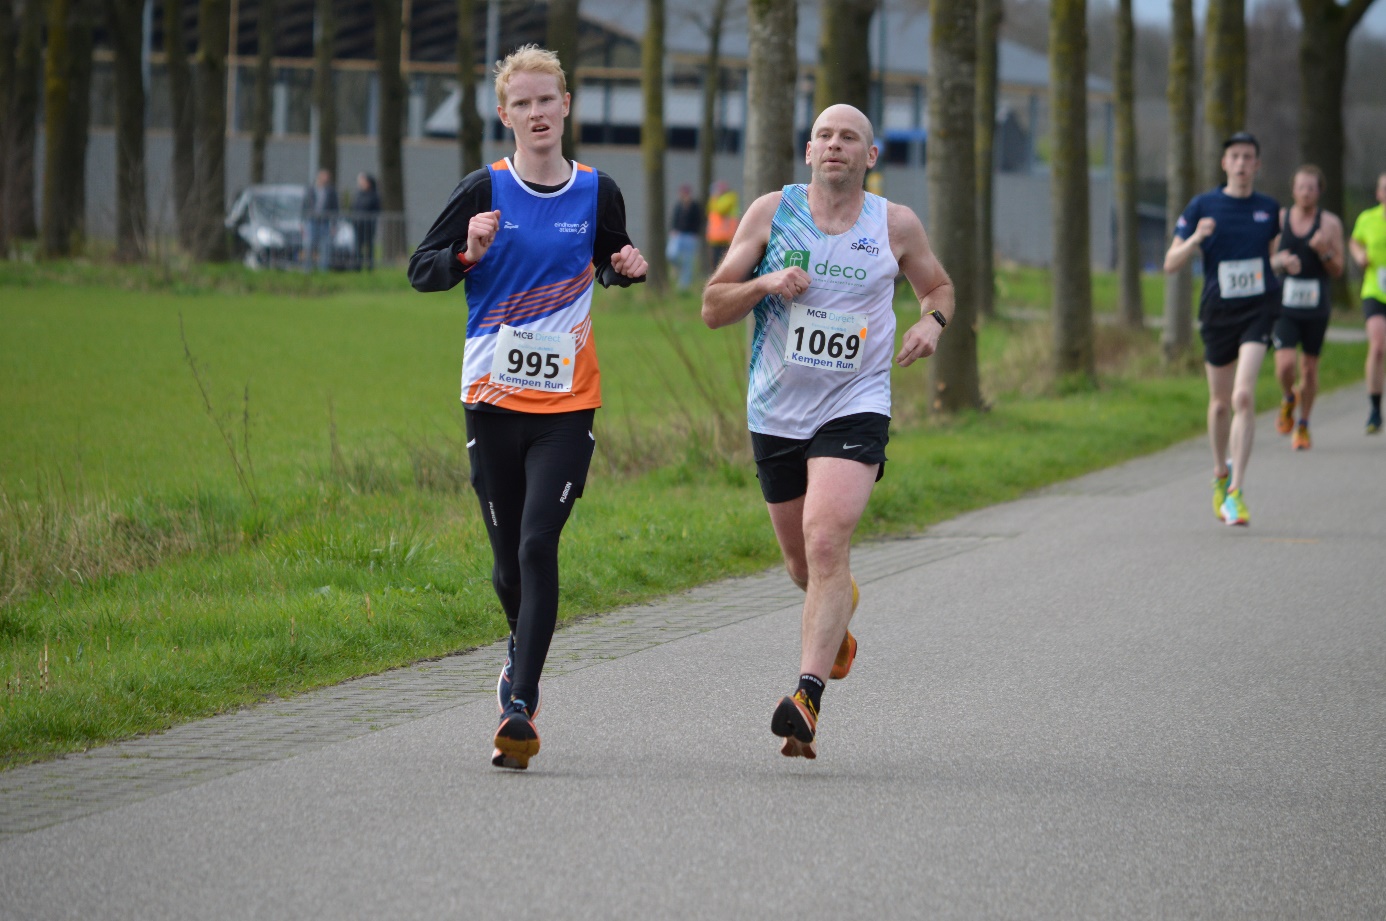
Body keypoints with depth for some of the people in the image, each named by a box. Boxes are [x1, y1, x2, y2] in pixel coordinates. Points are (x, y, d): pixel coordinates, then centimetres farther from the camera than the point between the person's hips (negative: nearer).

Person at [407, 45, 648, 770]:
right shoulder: (485, 191, -1)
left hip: (567, 403, 0)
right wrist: (468, 253, -17)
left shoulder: (597, 192, 4)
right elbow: (421, 271, 3)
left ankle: (521, 705, -17)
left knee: (538, 545, -15)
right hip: (493, 397, 0)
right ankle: (523, 655, 39)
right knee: (509, 558, 7)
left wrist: (628, 269, -1)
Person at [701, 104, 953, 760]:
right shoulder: (771, 213, 1)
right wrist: (766, 283, -17)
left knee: (826, 541, -23)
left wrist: (932, 322, -3)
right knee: (804, 568, 14)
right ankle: (837, 624, 51)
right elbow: (712, 307, 3)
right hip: (776, 412, 2)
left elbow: (938, 286, 20)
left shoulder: (896, 225, 1)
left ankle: (808, 695, -28)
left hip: (854, 409, -2)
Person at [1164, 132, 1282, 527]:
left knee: (1243, 397, -18)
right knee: (1220, 403, 12)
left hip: (1259, 309, -1)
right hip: (1218, 312, 1)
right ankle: (1221, 474, 39)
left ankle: (1236, 492, -17)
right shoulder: (1203, 206, -1)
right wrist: (1195, 239, -20)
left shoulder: (1269, 209, 6)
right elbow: (1171, 264, -3)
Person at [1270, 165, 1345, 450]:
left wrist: (1324, 252, -19)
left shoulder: (1330, 223, -1)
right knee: (1285, 365, -15)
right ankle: (1288, 400, 19)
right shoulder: (1279, 220, 2)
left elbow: (1337, 270, 1)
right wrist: (1280, 261, -14)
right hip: (1284, 305, 0)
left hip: (1316, 306, 0)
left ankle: (1303, 427, 24)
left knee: (1310, 367, 7)